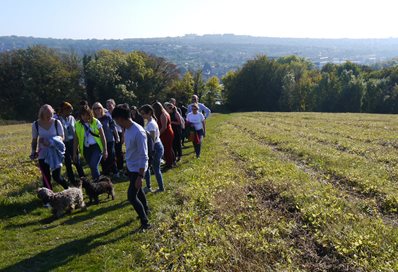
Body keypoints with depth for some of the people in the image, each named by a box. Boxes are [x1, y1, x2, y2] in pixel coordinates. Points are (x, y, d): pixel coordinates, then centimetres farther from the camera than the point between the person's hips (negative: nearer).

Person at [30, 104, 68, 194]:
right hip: (43, 155, 2)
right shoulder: (36, 124, -5)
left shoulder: (56, 122, -9)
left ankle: (68, 189, 27)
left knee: (56, 176, -2)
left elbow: (62, 137, -2)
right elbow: (34, 140, 6)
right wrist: (33, 151, -8)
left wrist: (53, 142, -21)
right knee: (46, 178, 5)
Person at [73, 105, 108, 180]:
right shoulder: (78, 124, 1)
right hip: (86, 149, 3)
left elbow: (103, 136, -2)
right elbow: (76, 139, 7)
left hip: (96, 147, -3)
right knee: (92, 168, 9)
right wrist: (74, 153, 7)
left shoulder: (96, 122, -5)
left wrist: (105, 150, -4)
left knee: (93, 166, -19)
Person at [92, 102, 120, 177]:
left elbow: (113, 127, 2)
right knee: (103, 159, 8)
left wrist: (117, 137, 3)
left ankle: (115, 173, 15)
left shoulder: (107, 117, -4)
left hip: (110, 140, -2)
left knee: (111, 157, 0)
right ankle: (105, 173, 21)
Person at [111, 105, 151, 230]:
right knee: (137, 191, 24)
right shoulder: (127, 129, 0)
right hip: (130, 167, 9)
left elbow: (144, 156, -27)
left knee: (131, 196, -8)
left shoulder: (138, 132, -28)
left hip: (137, 169, -9)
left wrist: (140, 176, -27)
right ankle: (145, 210, 46)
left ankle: (145, 222, 4)